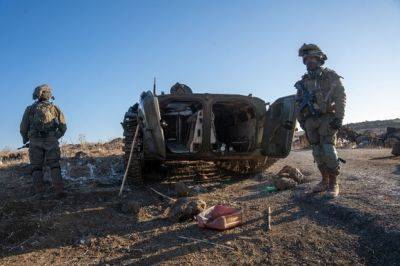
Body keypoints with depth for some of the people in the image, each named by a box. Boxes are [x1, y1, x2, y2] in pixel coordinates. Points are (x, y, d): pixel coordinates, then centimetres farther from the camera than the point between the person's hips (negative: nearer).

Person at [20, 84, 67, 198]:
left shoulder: (30, 109, 7)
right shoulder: (54, 108, 7)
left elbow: (23, 128, 5)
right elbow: (63, 127, 6)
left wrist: (25, 140, 24)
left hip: (35, 142, 0)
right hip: (51, 141, 0)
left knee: (36, 168, 9)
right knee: (55, 166, 5)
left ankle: (39, 194, 3)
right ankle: (59, 191, -6)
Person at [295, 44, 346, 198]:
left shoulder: (330, 75, 4)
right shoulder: (304, 81, 17)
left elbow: (340, 97, -5)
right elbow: (299, 104, 18)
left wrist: (338, 118, -15)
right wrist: (302, 122, 10)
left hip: (326, 119, -5)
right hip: (310, 121, 5)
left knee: (328, 151, -12)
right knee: (318, 153, 6)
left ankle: (333, 184, -1)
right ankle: (325, 181, 16)